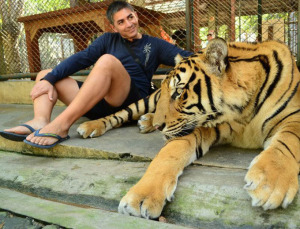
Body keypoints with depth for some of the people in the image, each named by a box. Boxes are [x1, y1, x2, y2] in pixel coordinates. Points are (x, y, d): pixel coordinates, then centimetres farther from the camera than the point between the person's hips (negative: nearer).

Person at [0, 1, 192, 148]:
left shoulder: (154, 45, 13)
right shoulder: (108, 39, 19)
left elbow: (185, 58, -1)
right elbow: (80, 59, 6)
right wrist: (49, 79, -6)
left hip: (131, 104, -4)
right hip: (99, 103, 5)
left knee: (108, 61, -30)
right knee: (44, 75, 4)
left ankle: (62, 125, -39)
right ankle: (40, 122, -28)